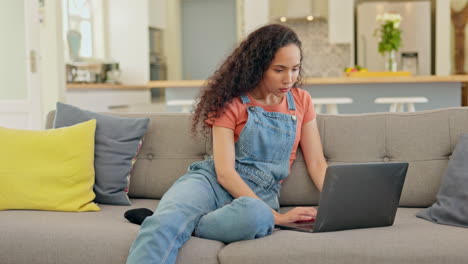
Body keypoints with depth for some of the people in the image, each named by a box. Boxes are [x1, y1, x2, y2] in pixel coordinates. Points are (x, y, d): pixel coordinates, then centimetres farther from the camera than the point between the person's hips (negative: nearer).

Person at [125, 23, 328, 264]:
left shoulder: (301, 101, 11)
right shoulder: (231, 103, -1)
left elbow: (317, 163, 11)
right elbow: (224, 171, -10)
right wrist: (275, 216, -20)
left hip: (259, 195, 2)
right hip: (211, 181, -2)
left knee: (254, 213, -39)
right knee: (166, 220, -39)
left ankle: (161, 222, -22)